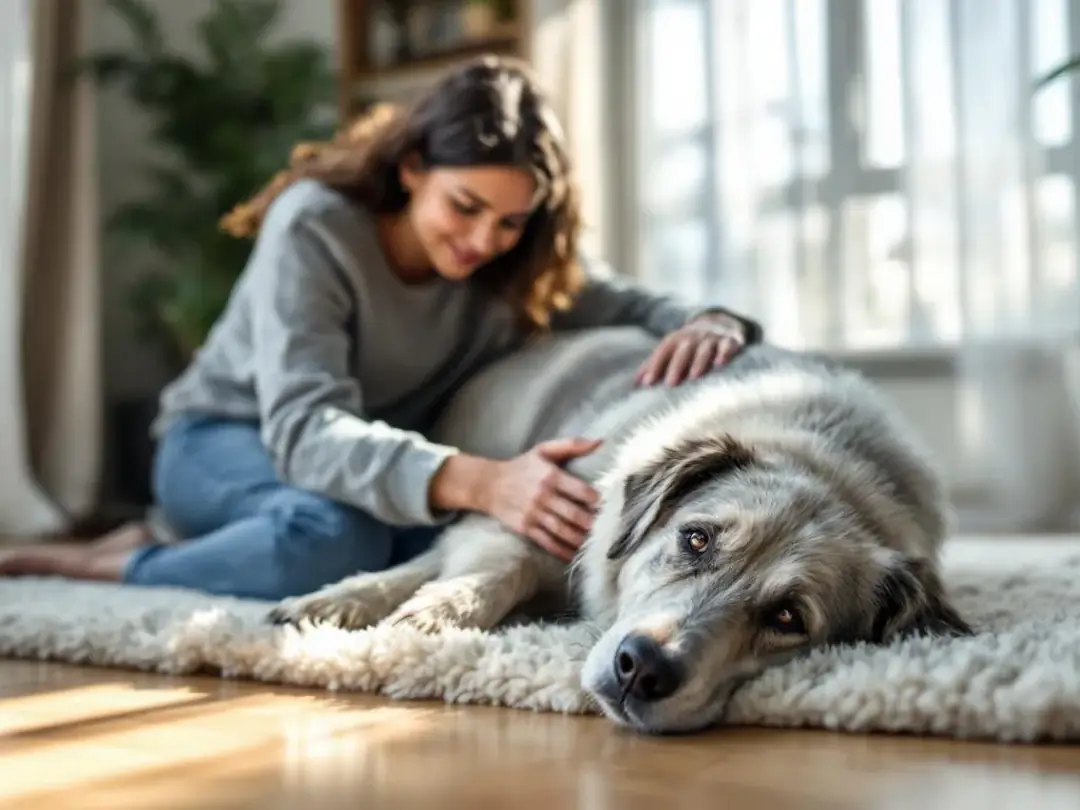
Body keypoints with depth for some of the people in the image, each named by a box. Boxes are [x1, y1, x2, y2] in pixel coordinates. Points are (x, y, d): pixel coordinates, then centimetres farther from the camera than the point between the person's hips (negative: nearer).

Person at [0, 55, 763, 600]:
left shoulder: (518, 259, -13)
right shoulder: (315, 228, -28)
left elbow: (638, 308, -10)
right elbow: (306, 429, -39)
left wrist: (710, 324, -38)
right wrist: (476, 480, -57)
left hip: (387, 459, 7)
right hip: (227, 439, -6)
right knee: (335, 535, -39)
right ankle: (126, 565, -13)